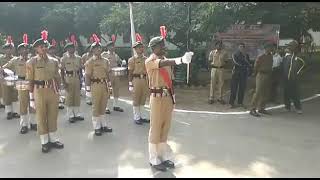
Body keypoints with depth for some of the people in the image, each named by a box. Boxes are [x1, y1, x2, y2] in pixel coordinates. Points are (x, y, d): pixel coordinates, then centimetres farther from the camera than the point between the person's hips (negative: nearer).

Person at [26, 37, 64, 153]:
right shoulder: (32, 62, -4)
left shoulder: (54, 61, 6)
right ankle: (45, 142, 18)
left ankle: (53, 139, 25)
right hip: (39, 93, -3)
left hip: (53, 92, 3)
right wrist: (32, 98, -5)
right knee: (41, 118, 6)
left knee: (53, 116, 11)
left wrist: (57, 92, 11)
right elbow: (30, 81, -3)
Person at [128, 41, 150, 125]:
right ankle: (136, 117, 13)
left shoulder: (146, 59, 10)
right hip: (136, 80, -5)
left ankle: (140, 116, 24)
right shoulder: (132, 59, -4)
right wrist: (130, 84, -10)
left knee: (143, 99, 11)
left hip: (145, 80, 5)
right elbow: (130, 73, -5)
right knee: (136, 100, 3)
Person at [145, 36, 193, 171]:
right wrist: (181, 60, -47)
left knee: (165, 127, 14)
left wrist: (172, 95, 15)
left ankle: (164, 156, 27)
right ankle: (154, 159, 13)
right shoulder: (150, 61, -10)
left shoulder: (166, 59, 13)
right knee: (155, 128, 1)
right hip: (157, 97, -7)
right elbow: (162, 64, -32)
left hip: (168, 96, 7)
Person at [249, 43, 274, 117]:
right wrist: (256, 75, 5)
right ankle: (253, 109, -7)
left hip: (268, 76, 7)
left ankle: (261, 108, 20)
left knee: (265, 94, 10)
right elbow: (255, 67, -3)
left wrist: (269, 74, 11)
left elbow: (270, 66, 16)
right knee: (258, 92, -10)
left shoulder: (270, 56, 9)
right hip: (261, 75, -7)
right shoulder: (260, 57, -10)